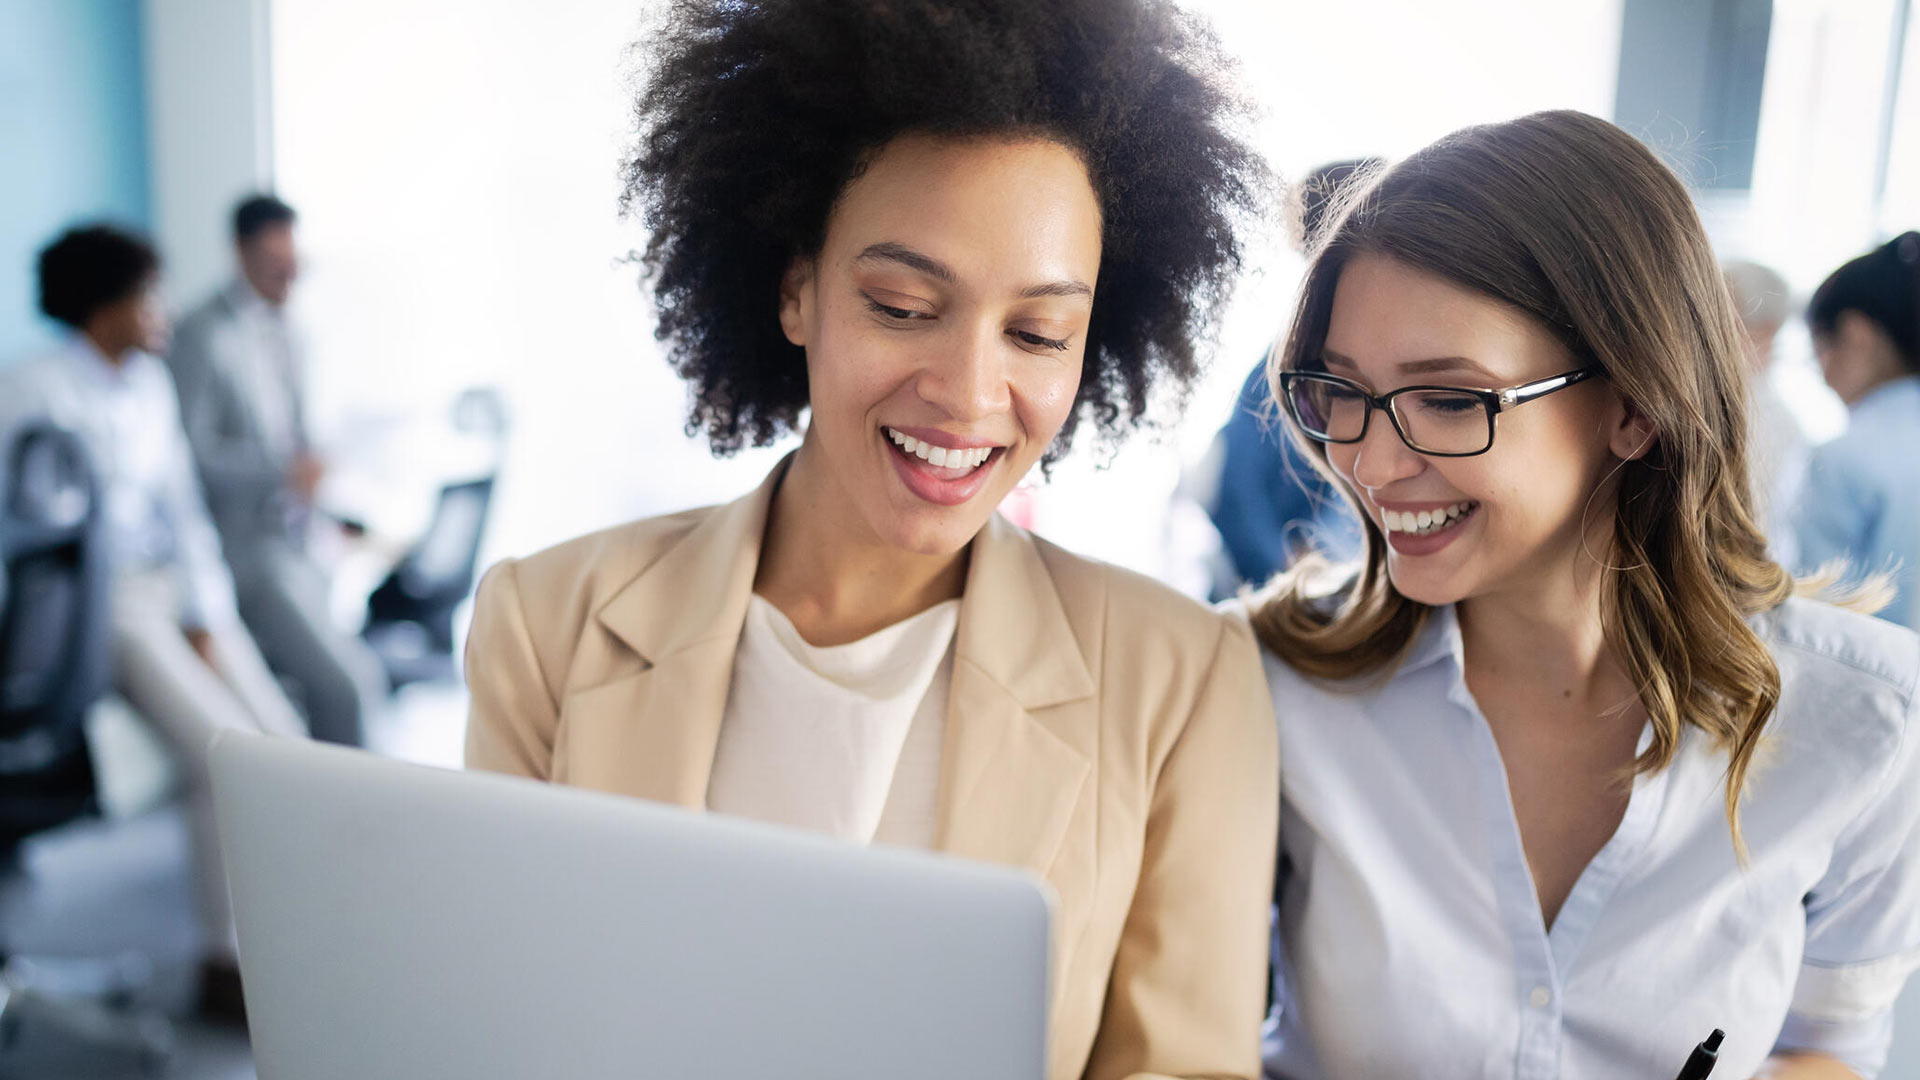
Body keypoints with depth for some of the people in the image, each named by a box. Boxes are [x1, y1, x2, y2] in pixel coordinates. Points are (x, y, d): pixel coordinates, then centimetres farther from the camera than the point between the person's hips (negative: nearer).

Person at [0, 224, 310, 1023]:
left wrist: (206, 624, 1)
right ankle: (227, 964, -8)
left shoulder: (151, 381, 12)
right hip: (102, 603, -6)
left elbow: (183, 507, 12)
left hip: (176, 587, 6)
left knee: (286, 737, -12)